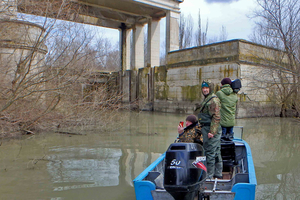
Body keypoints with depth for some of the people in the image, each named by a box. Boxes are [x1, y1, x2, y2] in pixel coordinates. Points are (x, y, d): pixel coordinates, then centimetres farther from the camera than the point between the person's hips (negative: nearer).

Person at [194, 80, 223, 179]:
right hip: (211, 129, 11)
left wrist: (212, 131, -25)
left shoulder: (213, 100, -14)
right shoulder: (207, 99, 18)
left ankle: (209, 175, 2)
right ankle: (218, 173, 25)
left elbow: (216, 117, -21)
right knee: (216, 152, 15)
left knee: (210, 152, -5)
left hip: (211, 130, -11)